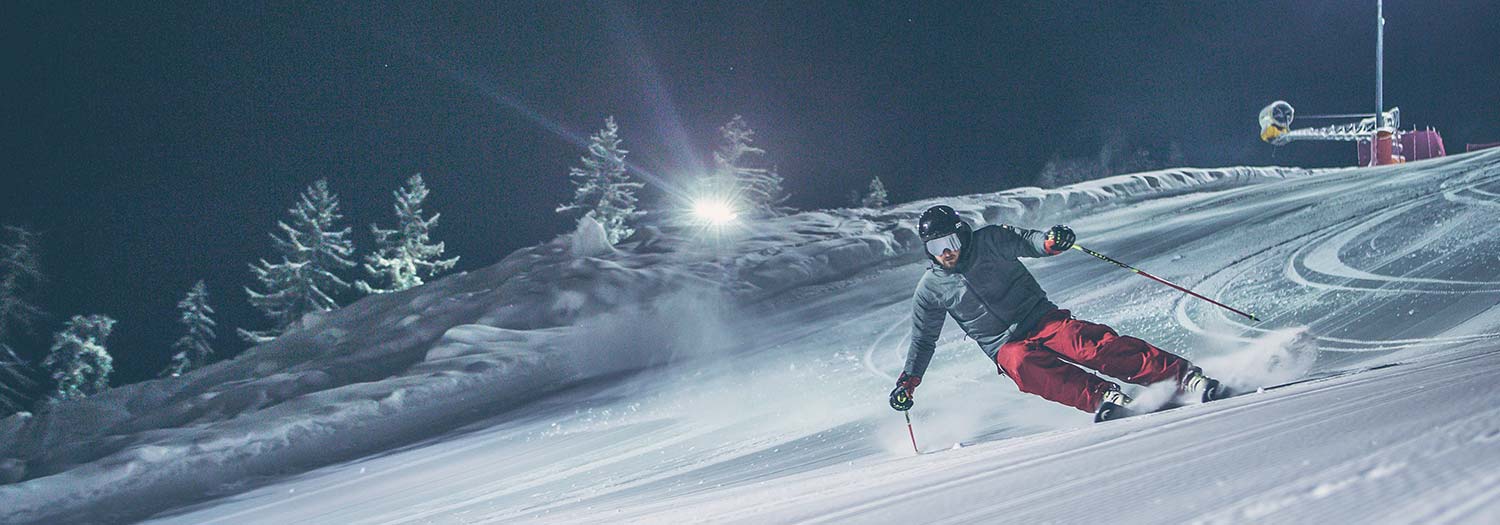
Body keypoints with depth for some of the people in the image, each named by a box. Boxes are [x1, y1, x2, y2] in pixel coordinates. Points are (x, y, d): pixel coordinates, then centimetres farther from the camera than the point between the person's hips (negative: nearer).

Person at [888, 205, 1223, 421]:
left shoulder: (988, 241, -1)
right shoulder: (930, 290, 5)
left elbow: (1025, 242, -12)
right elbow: (923, 340, 15)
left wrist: (1050, 242, -35)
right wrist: (908, 381, 9)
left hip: (1041, 319, -1)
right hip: (1006, 348, 1)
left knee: (1093, 344, -28)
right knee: (1024, 366, -35)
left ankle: (1184, 377, -34)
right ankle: (1104, 398, -46)